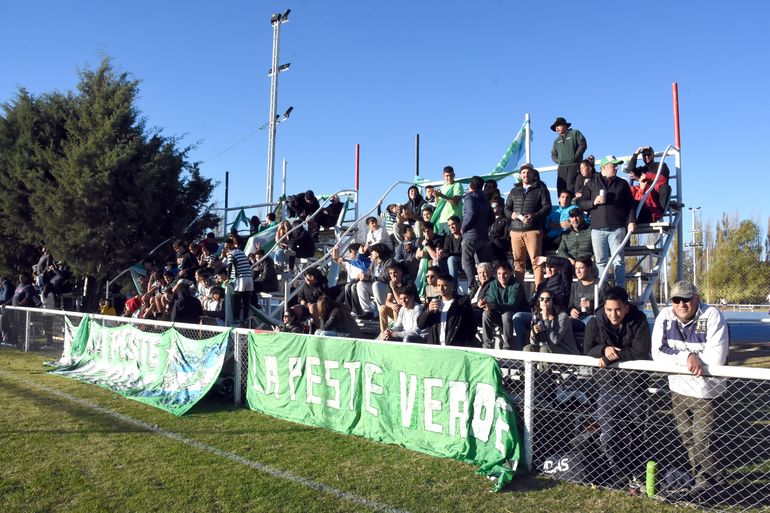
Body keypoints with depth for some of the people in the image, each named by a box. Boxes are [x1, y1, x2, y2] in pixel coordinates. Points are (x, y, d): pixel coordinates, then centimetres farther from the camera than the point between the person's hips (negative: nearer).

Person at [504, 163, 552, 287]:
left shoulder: (540, 189, 9)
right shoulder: (514, 191, 22)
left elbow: (547, 207, 0)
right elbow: (506, 208, 21)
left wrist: (534, 216, -16)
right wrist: (511, 214, -3)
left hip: (533, 230, -4)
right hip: (515, 230, 4)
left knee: (536, 261, -9)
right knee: (518, 262, 5)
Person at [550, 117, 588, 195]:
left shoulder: (574, 133, 9)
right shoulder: (557, 140, 25)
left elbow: (583, 145, -1)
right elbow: (553, 155, 26)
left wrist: (575, 157, -8)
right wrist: (558, 161, 5)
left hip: (574, 165, -5)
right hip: (561, 167, 5)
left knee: (571, 186, -17)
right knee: (560, 187, -5)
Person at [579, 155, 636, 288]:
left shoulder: (622, 184, 15)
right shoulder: (592, 184, 14)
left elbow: (630, 205, 11)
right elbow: (581, 204, 10)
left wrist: (631, 221, -1)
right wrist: (593, 202, -8)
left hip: (617, 228, 0)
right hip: (597, 228, 0)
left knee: (619, 260, -3)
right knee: (601, 262, 2)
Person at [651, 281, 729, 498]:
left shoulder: (712, 316, -18)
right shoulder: (665, 316, -6)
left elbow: (715, 359, -26)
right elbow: (658, 352, -13)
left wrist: (675, 357, -18)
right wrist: (687, 357, -28)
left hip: (706, 391, -5)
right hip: (678, 389, 5)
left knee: (701, 440, -2)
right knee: (687, 438, 15)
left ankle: (706, 481, 22)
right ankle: (713, 478, 35)